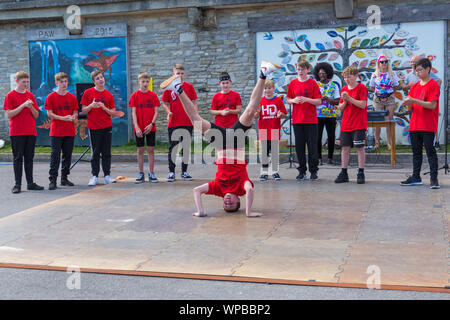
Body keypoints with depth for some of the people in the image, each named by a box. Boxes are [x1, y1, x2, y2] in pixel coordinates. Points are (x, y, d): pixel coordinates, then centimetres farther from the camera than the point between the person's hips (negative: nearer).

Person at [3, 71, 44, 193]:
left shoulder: (30, 95, 12)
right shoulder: (10, 96, -1)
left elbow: (36, 115, 12)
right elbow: (9, 114, -10)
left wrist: (31, 107, -9)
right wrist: (23, 105, -17)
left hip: (31, 132, 4)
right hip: (16, 132, -4)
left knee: (29, 158, 8)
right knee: (18, 158, -2)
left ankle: (30, 183, 13)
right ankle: (17, 184, 1)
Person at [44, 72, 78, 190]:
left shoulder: (72, 97, 9)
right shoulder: (51, 97, -1)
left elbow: (75, 113, 11)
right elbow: (49, 113, -5)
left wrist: (73, 117, -13)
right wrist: (63, 118, -17)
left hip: (70, 132, 3)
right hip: (56, 132, -3)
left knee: (68, 155, 8)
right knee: (55, 155, -5)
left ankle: (64, 178, 19)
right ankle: (52, 180, -2)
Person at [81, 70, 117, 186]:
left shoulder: (109, 95, 6)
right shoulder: (88, 93, 1)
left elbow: (113, 113, 6)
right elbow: (83, 110, 1)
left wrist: (104, 107, -11)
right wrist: (92, 105, -17)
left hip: (107, 127, 2)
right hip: (94, 127, -2)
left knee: (106, 152, 4)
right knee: (95, 153, 2)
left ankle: (107, 176, 10)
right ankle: (94, 176, 7)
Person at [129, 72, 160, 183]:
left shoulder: (153, 95, 1)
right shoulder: (134, 96, 0)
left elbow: (156, 112, 0)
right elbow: (133, 113, -3)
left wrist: (151, 124, -13)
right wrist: (136, 127, -12)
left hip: (151, 128, 1)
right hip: (139, 128, 0)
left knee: (151, 150, 4)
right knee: (140, 150, 5)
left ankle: (151, 173, 11)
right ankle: (141, 174, 12)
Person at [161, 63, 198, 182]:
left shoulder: (189, 86, 5)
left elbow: (194, 103, 8)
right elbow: (165, 104, 5)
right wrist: (169, 112, -14)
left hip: (188, 122, 2)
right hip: (173, 123, -2)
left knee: (187, 147, 7)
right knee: (173, 148, 1)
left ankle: (184, 172, 18)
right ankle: (171, 172, 10)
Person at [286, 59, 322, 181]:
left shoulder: (313, 83, 0)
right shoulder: (292, 83, 8)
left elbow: (319, 101, -3)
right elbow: (288, 100, 13)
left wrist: (306, 99, -17)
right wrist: (294, 100, -9)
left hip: (311, 120, -3)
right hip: (297, 120, 3)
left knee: (312, 145, -2)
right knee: (299, 146, 5)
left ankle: (314, 171, 7)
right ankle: (302, 171, 14)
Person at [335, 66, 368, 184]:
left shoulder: (361, 88, -5)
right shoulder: (344, 89, 12)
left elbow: (363, 105, -15)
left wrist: (349, 98, -18)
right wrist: (344, 101, -7)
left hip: (359, 124, -5)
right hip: (345, 124, 6)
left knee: (360, 147, -3)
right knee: (345, 147, 6)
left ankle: (361, 173, 2)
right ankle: (344, 173, 12)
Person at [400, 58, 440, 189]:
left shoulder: (433, 85, -6)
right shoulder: (414, 86, 14)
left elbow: (432, 105, -16)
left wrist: (414, 100, -20)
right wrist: (408, 103, -9)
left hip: (428, 126, -7)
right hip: (414, 124, 7)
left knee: (430, 151, -5)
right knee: (416, 151, 12)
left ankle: (434, 178, -1)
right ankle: (416, 177, 19)